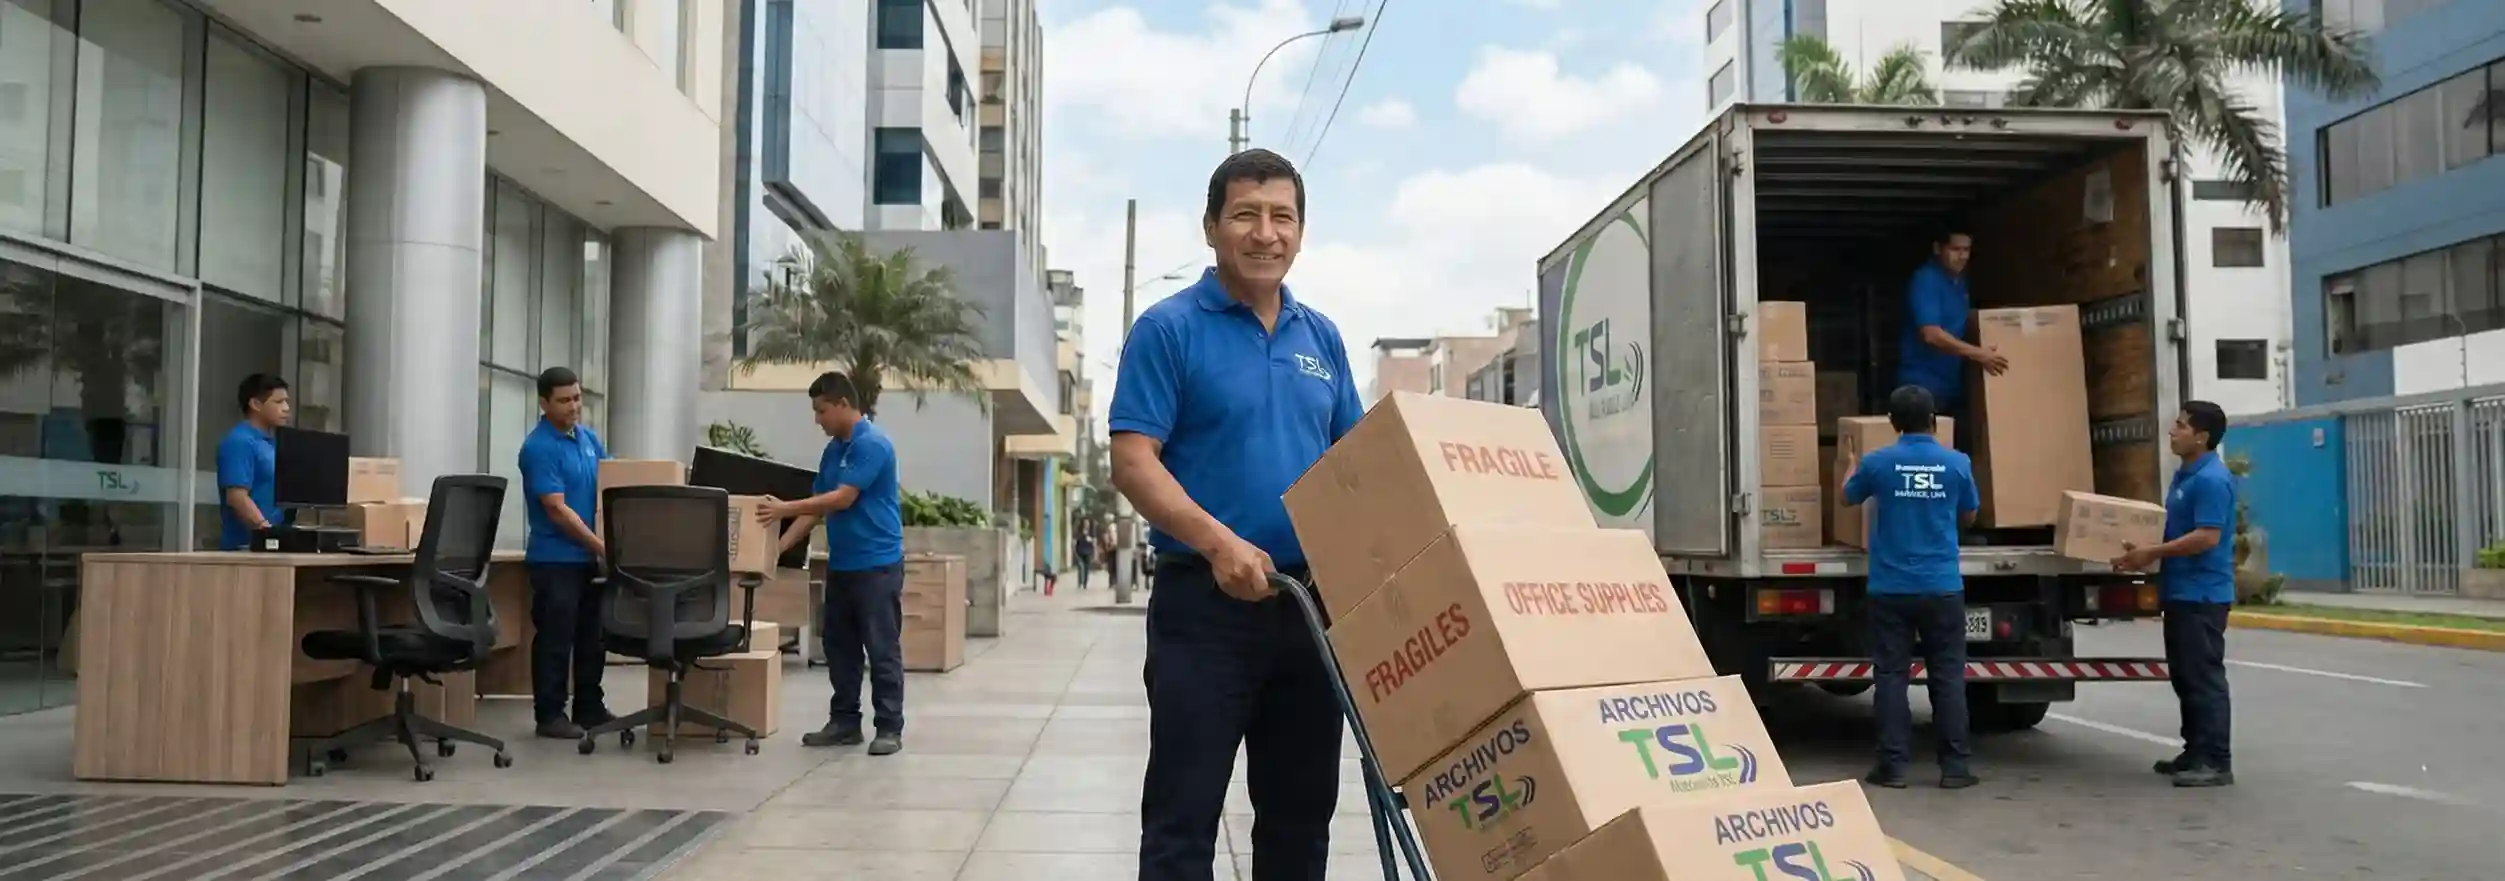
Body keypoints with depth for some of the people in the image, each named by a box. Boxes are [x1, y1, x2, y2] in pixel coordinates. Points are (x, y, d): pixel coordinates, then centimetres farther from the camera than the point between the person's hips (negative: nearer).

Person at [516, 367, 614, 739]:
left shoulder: (589, 437, 10)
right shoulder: (538, 448, -15)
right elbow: (558, 510, -19)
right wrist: (602, 546, -21)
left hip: (590, 557, 8)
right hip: (555, 559, -8)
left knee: (593, 637, 13)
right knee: (555, 640, -1)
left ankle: (589, 708, 23)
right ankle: (550, 714, 7)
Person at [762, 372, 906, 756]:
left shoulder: (872, 444, -15)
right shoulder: (832, 450, 13)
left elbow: (842, 499, -21)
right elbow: (818, 506, 15)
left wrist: (786, 508, -20)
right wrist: (781, 545, 7)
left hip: (877, 564, -9)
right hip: (840, 564, 9)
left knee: (882, 650, -3)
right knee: (840, 647, 12)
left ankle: (890, 728, 2)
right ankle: (844, 722, 21)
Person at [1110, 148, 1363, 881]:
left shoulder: (1322, 338, 12)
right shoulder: (1169, 328, -5)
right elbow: (1132, 462, -12)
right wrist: (1219, 542, -24)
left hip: (1312, 602, 6)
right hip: (1206, 602, -5)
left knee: (1301, 812, 14)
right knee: (1184, 816, 0)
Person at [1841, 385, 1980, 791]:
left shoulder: (1876, 462, -5)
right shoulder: (1956, 463, -2)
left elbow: (1848, 498, 16)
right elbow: (1968, 517, 13)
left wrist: (1851, 466, 36)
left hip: (1891, 588, 0)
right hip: (1941, 587, 1)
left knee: (1892, 675, 4)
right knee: (1948, 676, 7)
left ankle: (1893, 765, 5)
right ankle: (1954, 766, 9)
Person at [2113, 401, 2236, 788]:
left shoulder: (2212, 479, -17)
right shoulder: (2185, 475, 15)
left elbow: (2207, 537, -24)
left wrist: (2152, 554, -23)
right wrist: (2151, 553, 15)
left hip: (2202, 595, -10)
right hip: (2181, 592, 10)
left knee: (2204, 677, -6)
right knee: (2185, 676, 15)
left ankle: (2216, 762, -1)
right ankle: (2195, 752, 23)